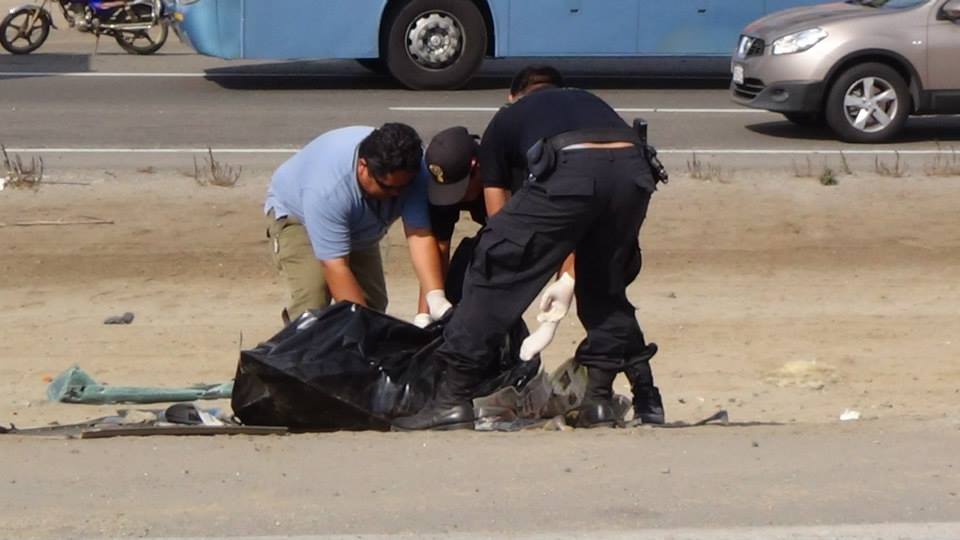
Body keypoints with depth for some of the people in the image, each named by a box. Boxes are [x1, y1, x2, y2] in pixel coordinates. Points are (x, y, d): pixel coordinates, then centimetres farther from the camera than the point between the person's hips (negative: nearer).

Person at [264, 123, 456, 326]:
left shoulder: (411, 171, -32)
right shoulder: (327, 188, -44)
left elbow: (420, 234, -35)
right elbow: (336, 266, -43)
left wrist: (435, 298, -48)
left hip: (358, 226, 5)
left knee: (373, 304, -1)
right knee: (312, 300, -26)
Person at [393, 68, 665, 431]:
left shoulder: (504, 121, 32)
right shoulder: (588, 101, 42)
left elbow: (498, 217, 32)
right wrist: (568, 279, 48)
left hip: (569, 173, -4)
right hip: (634, 170, 4)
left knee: (494, 269, 8)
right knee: (603, 286, 26)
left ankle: (453, 399, 6)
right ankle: (599, 399, 27)